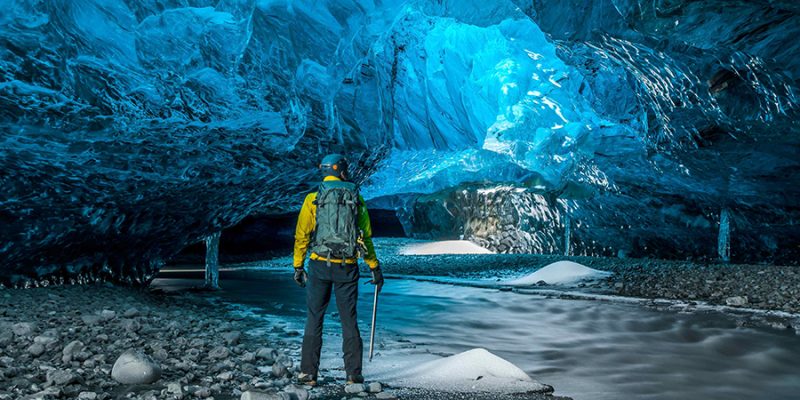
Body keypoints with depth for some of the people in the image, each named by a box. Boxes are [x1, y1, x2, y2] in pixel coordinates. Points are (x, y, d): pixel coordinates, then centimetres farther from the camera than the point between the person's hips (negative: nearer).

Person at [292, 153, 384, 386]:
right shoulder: (356, 198, 4)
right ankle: (354, 375, 12)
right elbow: (366, 236, 5)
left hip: (320, 265, -1)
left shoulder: (313, 199, 0)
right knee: (349, 321, 9)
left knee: (314, 319, 7)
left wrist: (298, 266, 6)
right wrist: (374, 267, 11)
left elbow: (302, 235, -1)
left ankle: (308, 373, 8)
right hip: (347, 268, 1)